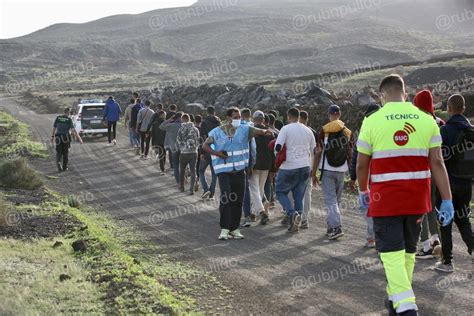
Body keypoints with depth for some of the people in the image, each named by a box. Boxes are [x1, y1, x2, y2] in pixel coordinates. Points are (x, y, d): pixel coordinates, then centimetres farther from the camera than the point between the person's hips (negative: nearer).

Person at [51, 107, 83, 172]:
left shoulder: (58, 118, 4)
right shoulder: (69, 119, -6)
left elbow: (54, 127, 7)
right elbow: (73, 129, -14)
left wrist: (52, 136, 16)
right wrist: (78, 138, -15)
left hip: (58, 137, 2)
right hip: (66, 138, -2)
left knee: (59, 152, 3)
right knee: (65, 152, 13)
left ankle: (58, 162, -26)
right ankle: (64, 167, 17)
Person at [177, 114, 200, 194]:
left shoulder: (181, 129, -7)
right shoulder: (195, 129, 4)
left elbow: (178, 141, -3)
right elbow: (198, 140, 8)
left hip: (184, 152, -2)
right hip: (194, 152, 2)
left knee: (182, 170, 16)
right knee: (193, 171, 3)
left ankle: (181, 186, 27)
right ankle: (192, 189, -5)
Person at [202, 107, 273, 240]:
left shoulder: (244, 129, 3)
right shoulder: (217, 132, 1)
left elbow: (256, 131, -13)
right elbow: (205, 145, 2)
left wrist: (264, 131, -36)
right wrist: (216, 153, -13)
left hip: (239, 171, 3)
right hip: (224, 171, -3)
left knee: (238, 201, 9)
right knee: (226, 199, -15)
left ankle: (235, 229, 20)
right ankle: (224, 229, -11)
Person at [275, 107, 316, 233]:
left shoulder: (286, 129, -8)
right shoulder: (308, 130, 8)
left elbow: (278, 147, -17)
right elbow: (314, 149, 15)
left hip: (289, 167, -5)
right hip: (305, 167, 5)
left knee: (280, 192, 8)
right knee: (299, 195, 11)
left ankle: (292, 213, -15)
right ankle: (296, 223, 10)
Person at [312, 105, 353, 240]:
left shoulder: (324, 130, -4)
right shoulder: (348, 132, 6)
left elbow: (318, 153, -5)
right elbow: (350, 154, 8)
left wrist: (314, 173, -2)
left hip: (327, 170, -3)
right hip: (341, 170, 3)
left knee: (330, 200, -4)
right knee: (337, 200, 14)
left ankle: (337, 227, -17)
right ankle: (331, 227, 20)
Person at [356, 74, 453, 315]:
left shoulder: (372, 121, -4)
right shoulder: (427, 120, 2)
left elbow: (361, 164, 1)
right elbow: (437, 163, -2)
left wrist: (363, 191, 18)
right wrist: (447, 201, 0)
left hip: (385, 198, -3)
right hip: (417, 199, 3)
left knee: (392, 253, -3)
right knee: (408, 250, 18)